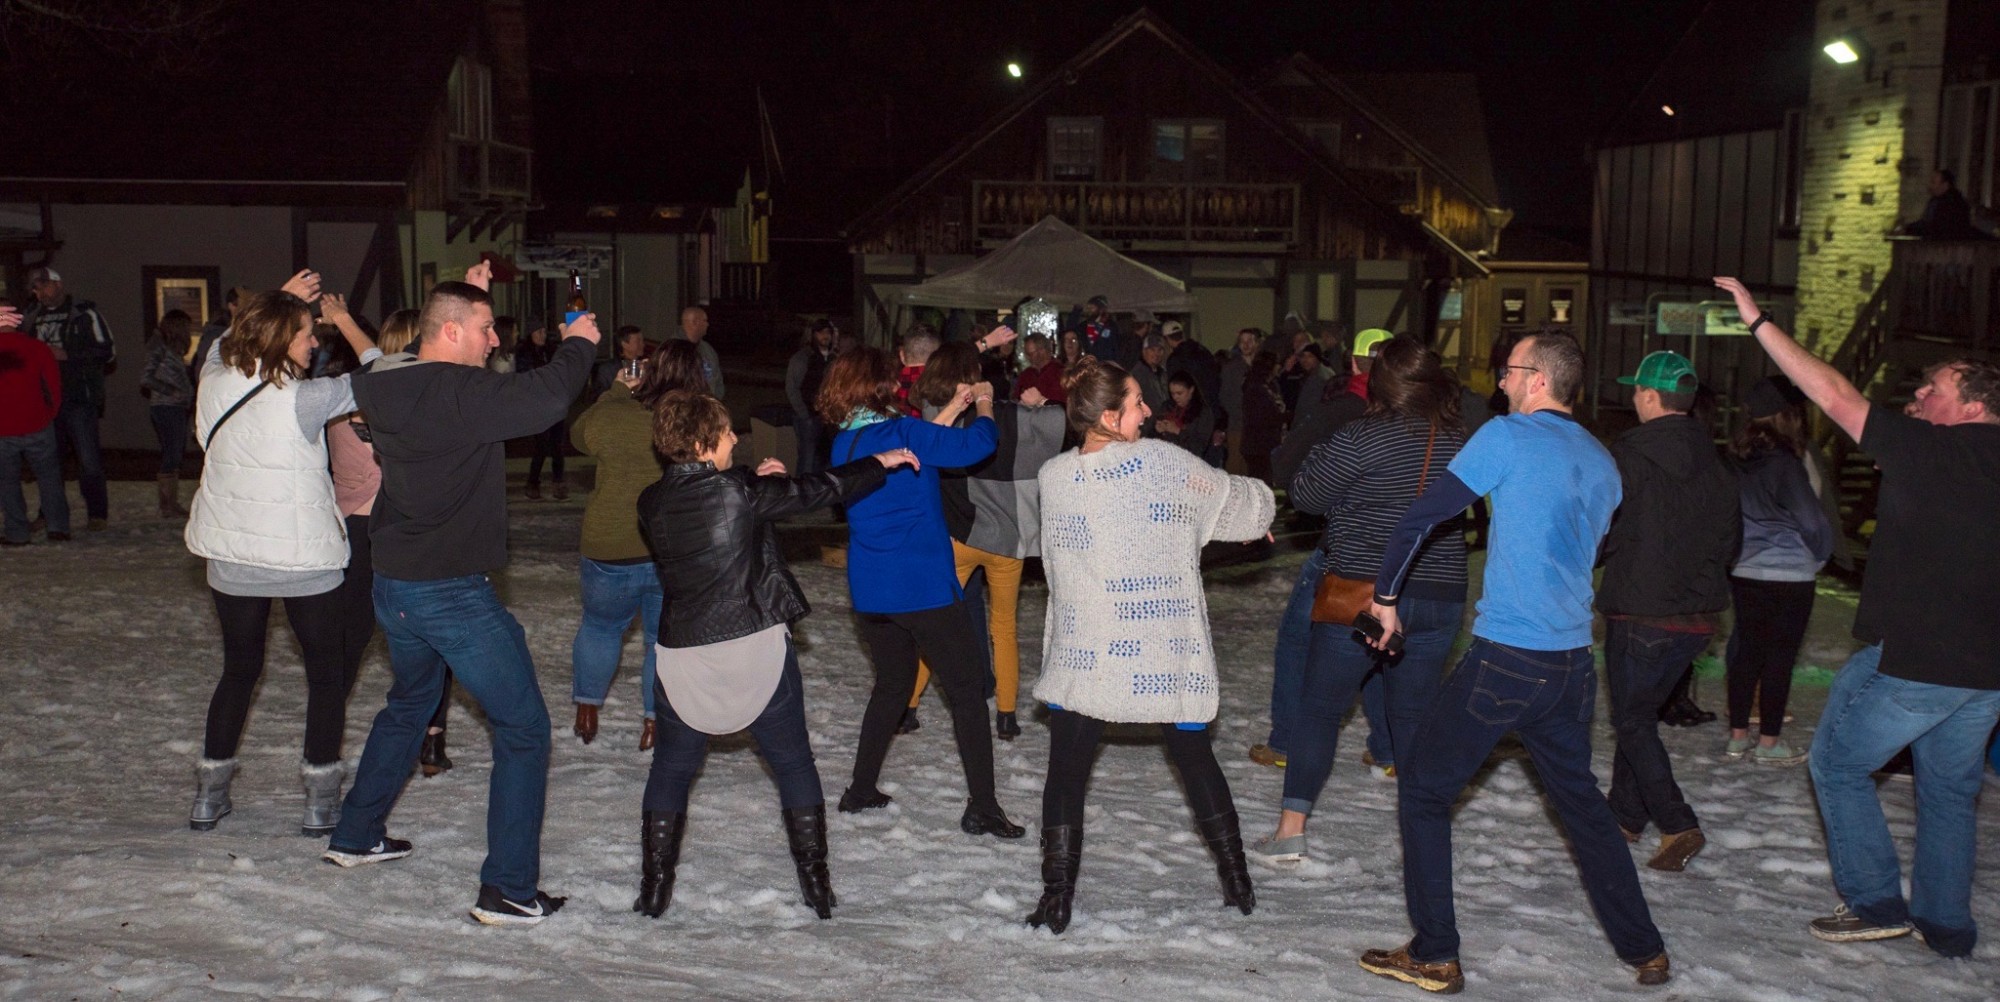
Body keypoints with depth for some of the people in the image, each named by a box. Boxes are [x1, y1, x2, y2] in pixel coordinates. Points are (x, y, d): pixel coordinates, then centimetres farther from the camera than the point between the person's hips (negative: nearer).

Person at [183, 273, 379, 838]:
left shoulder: (214, 385, -6)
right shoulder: (300, 401, -21)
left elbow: (224, 343, 18)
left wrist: (281, 301, 15)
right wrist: (345, 321, 2)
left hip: (231, 560, 5)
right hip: (302, 559, -5)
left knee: (239, 669, 21)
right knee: (327, 673, 11)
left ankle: (210, 795, 24)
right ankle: (321, 800, 10)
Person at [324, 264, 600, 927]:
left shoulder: (386, 386, 4)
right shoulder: (458, 392, -22)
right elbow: (541, 400, -33)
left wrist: (464, 293, 25)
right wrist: (577, 345, -14)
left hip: (393, 587, 9)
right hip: (454, 594, -9)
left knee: (408, 705, 32)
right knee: (523, 729, 1)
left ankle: (355, 836, 43)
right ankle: (507, 890, 0)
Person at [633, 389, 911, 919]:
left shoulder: (652, 504, 0)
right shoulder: (741, 491, -12)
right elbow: (820, 489, -3)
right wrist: (882, 462, 9)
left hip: (684, 655, 3)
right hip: (757, 647, -3)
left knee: (672, 766, 18)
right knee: (793, 762, 13)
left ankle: (653, 887, 16)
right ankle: (816, 884, 16)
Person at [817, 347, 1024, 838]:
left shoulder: (844, 444, 7)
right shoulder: (901, 431, -16)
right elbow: (974, 445, -16)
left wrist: (955, 408, 18)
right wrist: (983, 408, 3)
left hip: (870, 590, 7)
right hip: (923, 585, -7)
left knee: (892, 684, 23)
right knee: (967, 689, 2)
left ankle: (862, 789, 25)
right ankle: (983, 807, 1)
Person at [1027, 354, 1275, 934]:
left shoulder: (1053, 477, -3)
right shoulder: (1162, 462, -12)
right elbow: (1242, 505, -4)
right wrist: (1259, 508, 22)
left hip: (1082, 656, 1)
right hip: (1167, 654, 0)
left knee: (1066, 772, 9)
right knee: (1196, 761, 16)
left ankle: (1056, 898, 6)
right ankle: (1237, 884, 26)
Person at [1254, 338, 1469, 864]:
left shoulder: (1361, 438, -13)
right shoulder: (1460, 441, 2)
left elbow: (1305, 495, -5)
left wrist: (1323, 454, 10)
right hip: (1441, 598, 4)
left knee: (1319, 707, 7)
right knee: (1414, 717, 14)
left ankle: (1290, 830, 7)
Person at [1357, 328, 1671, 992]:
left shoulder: (1507, 437, -9)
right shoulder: (1602, 463, 10)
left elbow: (1419, 518, -10)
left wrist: (1385, 596, 1)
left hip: (1505, 659, -7)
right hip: (1573, 661, 7)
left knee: (1422, 789, 6)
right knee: (1579, 797, 23)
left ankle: (1435, 957, 8)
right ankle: (1644, 951, 29)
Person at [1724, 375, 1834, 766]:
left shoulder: (1738, 459, 3)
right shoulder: (1784, 463, -18)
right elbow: (1812, 520, -17)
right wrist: (1820, 554, 2)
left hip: (1743, 572, 7)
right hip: (1788, 576, -6)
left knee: (1747, 650, 13)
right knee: (1780, 656, 2)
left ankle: (1738, 735, 18)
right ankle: (1769, 743, 8)